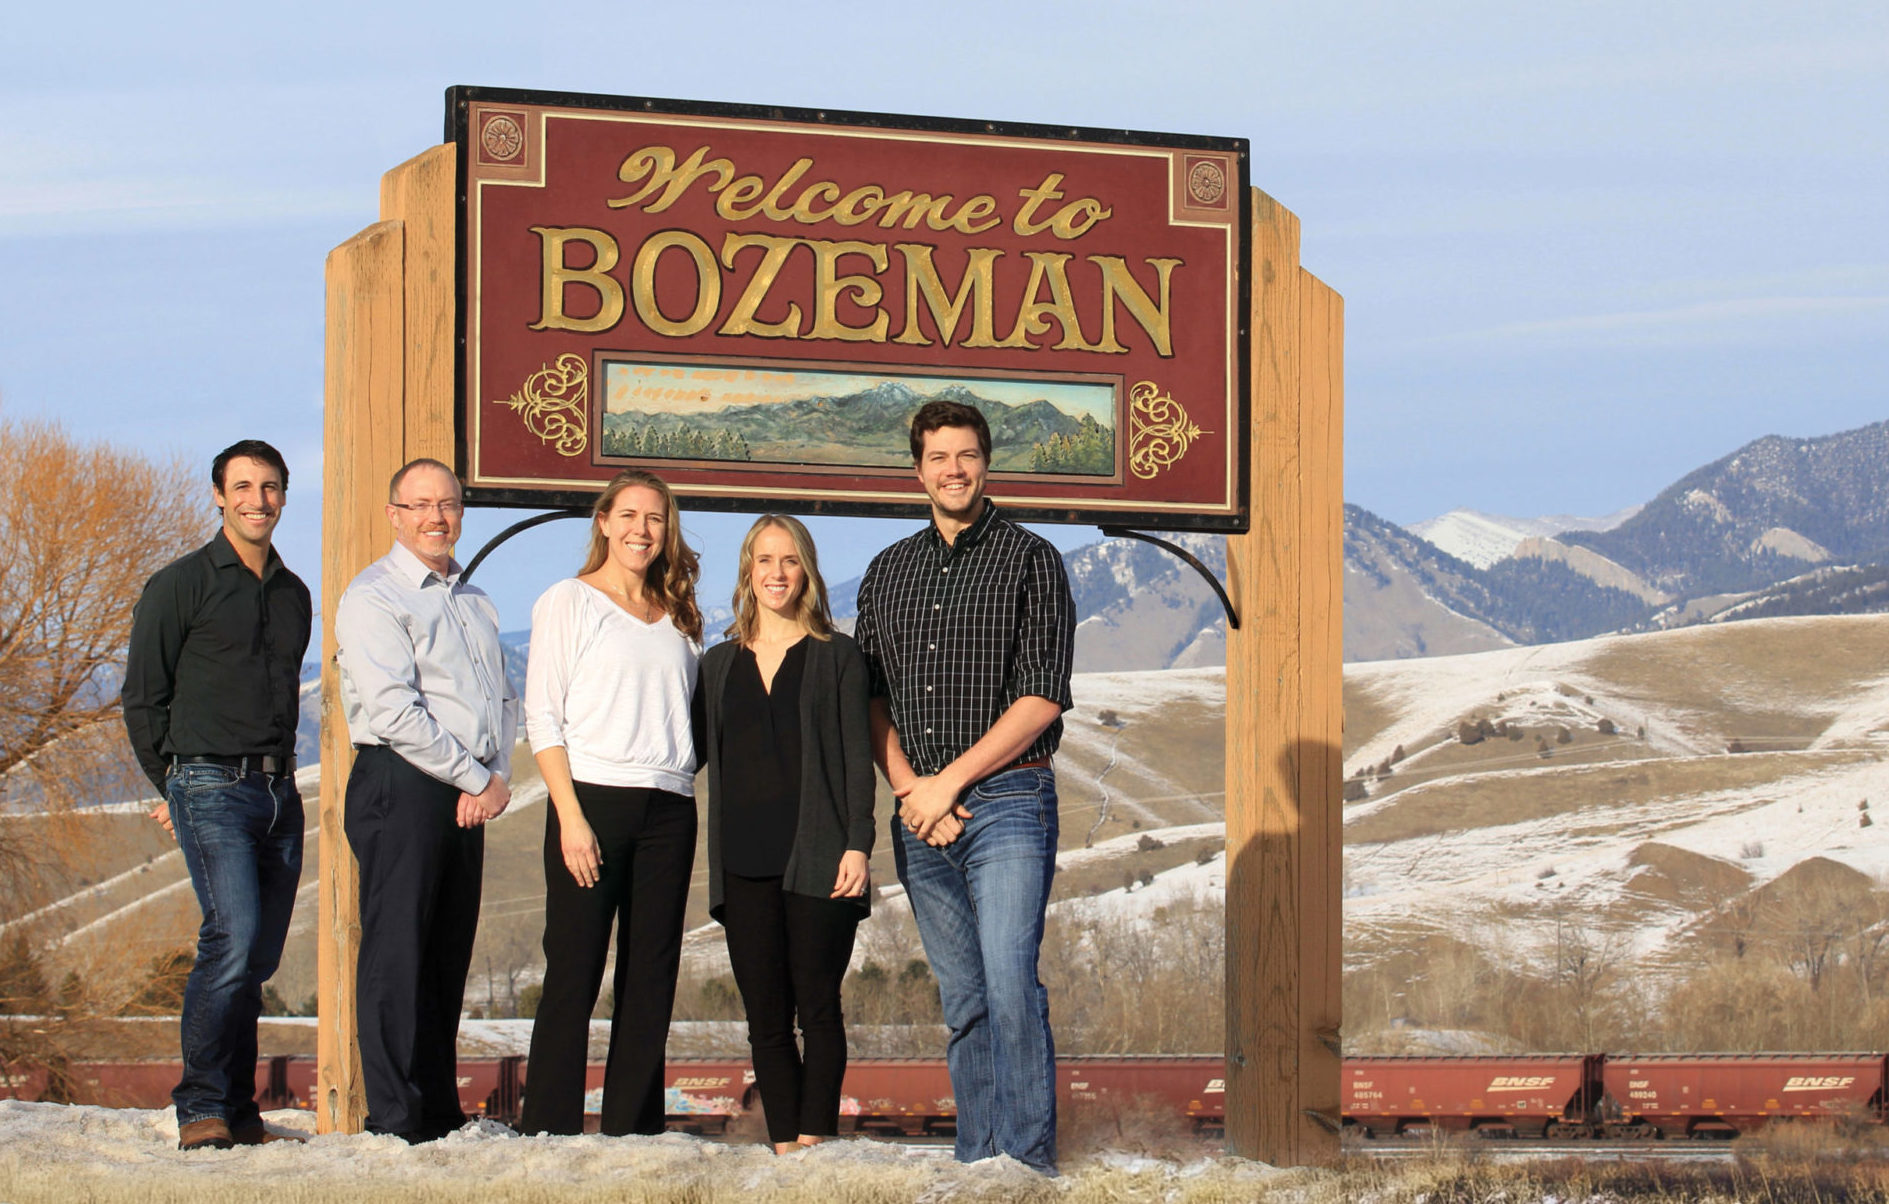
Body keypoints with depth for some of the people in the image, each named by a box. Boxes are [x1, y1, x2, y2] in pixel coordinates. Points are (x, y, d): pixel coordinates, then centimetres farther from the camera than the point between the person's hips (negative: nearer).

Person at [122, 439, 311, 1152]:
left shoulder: (294, 595, 17)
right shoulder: (180, 585, -1)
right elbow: (143, 697, 3)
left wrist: (278, 772, 15)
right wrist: (175, 788, 6)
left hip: (279, 792, 6)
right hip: (212, 789, -6)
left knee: (258, 957, 5)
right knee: (233, 940, -19)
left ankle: (238, 1113, 11)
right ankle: (201, 1109, -15)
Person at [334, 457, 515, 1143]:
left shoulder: (474, 603, 21)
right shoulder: (372, 597, -3)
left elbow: (501, 699, 19)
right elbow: (395, 710, -13)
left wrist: (497, 778, 0)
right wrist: (478, 778, -10)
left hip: (471, 796, 7)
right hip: (401, 784, -7)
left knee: (449, 956, 8)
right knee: (397, 956, -8)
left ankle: (441, 1116, 12)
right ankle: (395, 1122, -8)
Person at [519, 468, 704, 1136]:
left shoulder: (677, 618, 18)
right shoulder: (569, 602, 3)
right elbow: (543, 717, -3)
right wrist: (570, 816, -12)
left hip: (668, 809, 5)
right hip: (592, 799, -5)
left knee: (651, 979, 3)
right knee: (573, 974, -7)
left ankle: (635, 1131, 7)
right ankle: (549, 1132, -4)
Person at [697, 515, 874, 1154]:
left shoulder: (837, 657, 6)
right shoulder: (719, 664, 16)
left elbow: (857, 758, 0)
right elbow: (693, 753, 18)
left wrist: (857, 844, -10)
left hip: (816, 857, -3)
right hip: (744, 862, 3)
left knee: (817, 1006, -5)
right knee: (765, 1017, 2)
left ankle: (814, 1143, -3)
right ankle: (783, 1147, 5)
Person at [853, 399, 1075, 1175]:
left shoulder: (1030, 560, 0)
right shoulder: (888, 571, 15)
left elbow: (1043, 696, -7)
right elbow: (869, 697, 13)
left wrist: (949, 781, -10)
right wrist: (909, 788, -4)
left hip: (1007, 799, -5)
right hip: (918, 812, 5)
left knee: (1010, 987, -16)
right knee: (962, 1000, 7)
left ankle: (1029, 1163, -14)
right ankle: (975, 1165, 10)